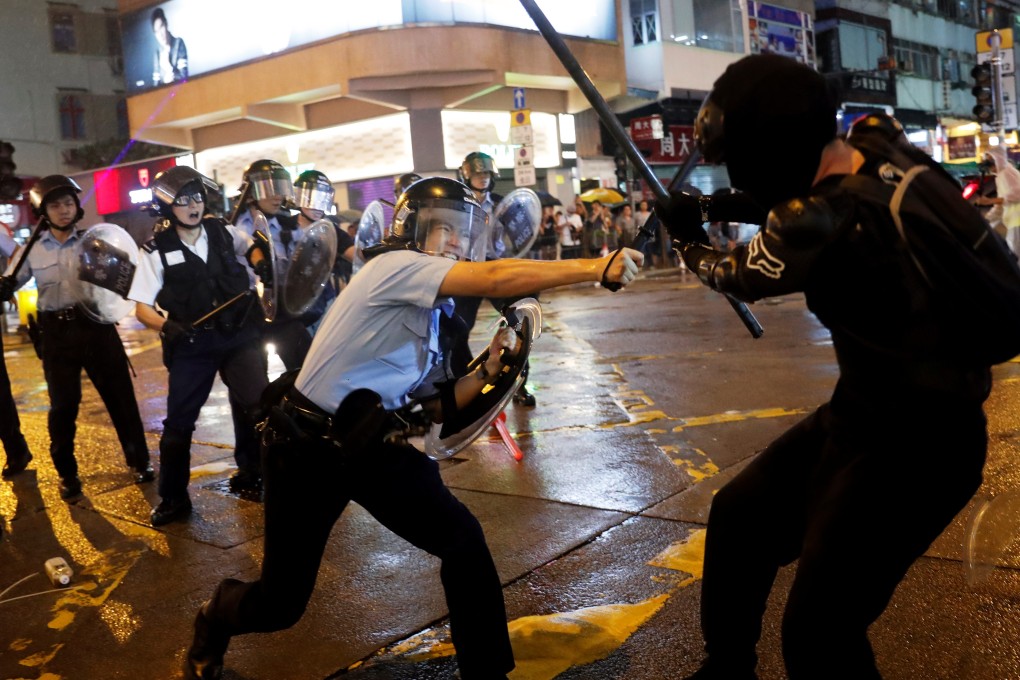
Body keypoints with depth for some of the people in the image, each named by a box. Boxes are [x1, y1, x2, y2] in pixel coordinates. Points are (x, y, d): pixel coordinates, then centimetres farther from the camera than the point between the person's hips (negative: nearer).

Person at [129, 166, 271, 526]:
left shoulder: (224, 231, 2)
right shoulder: (157, 251, -6)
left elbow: (250, 246, 23)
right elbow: (141, 306, -6)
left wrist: (259, 261, 0)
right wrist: (167, 326, -26)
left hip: (240, 334, 2)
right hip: (192, 344, -2)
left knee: (257, 406, -2)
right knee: (179, 420, 0)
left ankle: (252, 474, 20)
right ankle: (173, 498, 13)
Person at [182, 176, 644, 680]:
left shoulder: (433, 313, 9)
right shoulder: (396, 266, -16)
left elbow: (436, 408, 11)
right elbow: (496, 279, -30)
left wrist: (487, 371, -4)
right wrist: (596, 268, -29)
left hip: (370, 445, 7)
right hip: (306, 448, -7)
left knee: (463, 540, -7)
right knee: (281, 604, 5)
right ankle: (216, 618, 42)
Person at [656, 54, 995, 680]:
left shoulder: (819, 222, -27)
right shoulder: (880, 143, -5)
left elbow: (736, 276, -5)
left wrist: (691, 241, 14)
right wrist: (721, 206, 9)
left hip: (917, 439, -10)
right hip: (866, 409, 10)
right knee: (740, 515, 20)